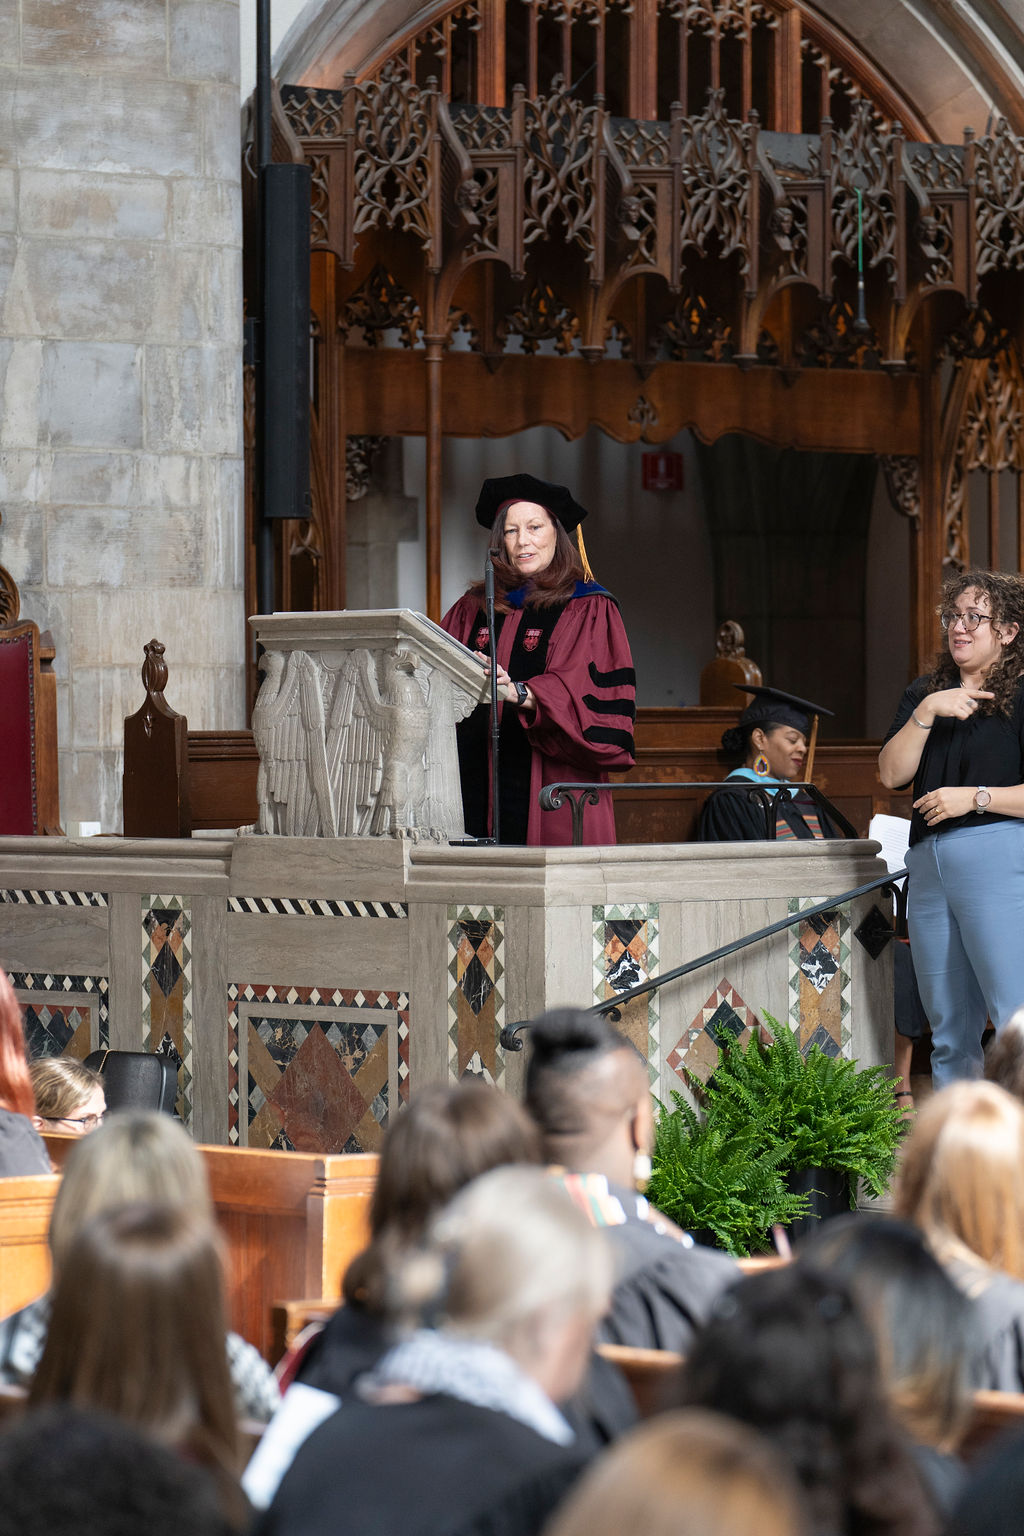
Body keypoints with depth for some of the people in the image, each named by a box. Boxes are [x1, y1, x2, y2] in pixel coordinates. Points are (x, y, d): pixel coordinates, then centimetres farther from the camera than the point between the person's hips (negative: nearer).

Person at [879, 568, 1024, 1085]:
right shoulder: (924, 694, 19)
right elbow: (891, 774, 5)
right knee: (949, 1029, 7)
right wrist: (926, 712, -6)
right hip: (929, 864, 6)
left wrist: (975, 797, -11)